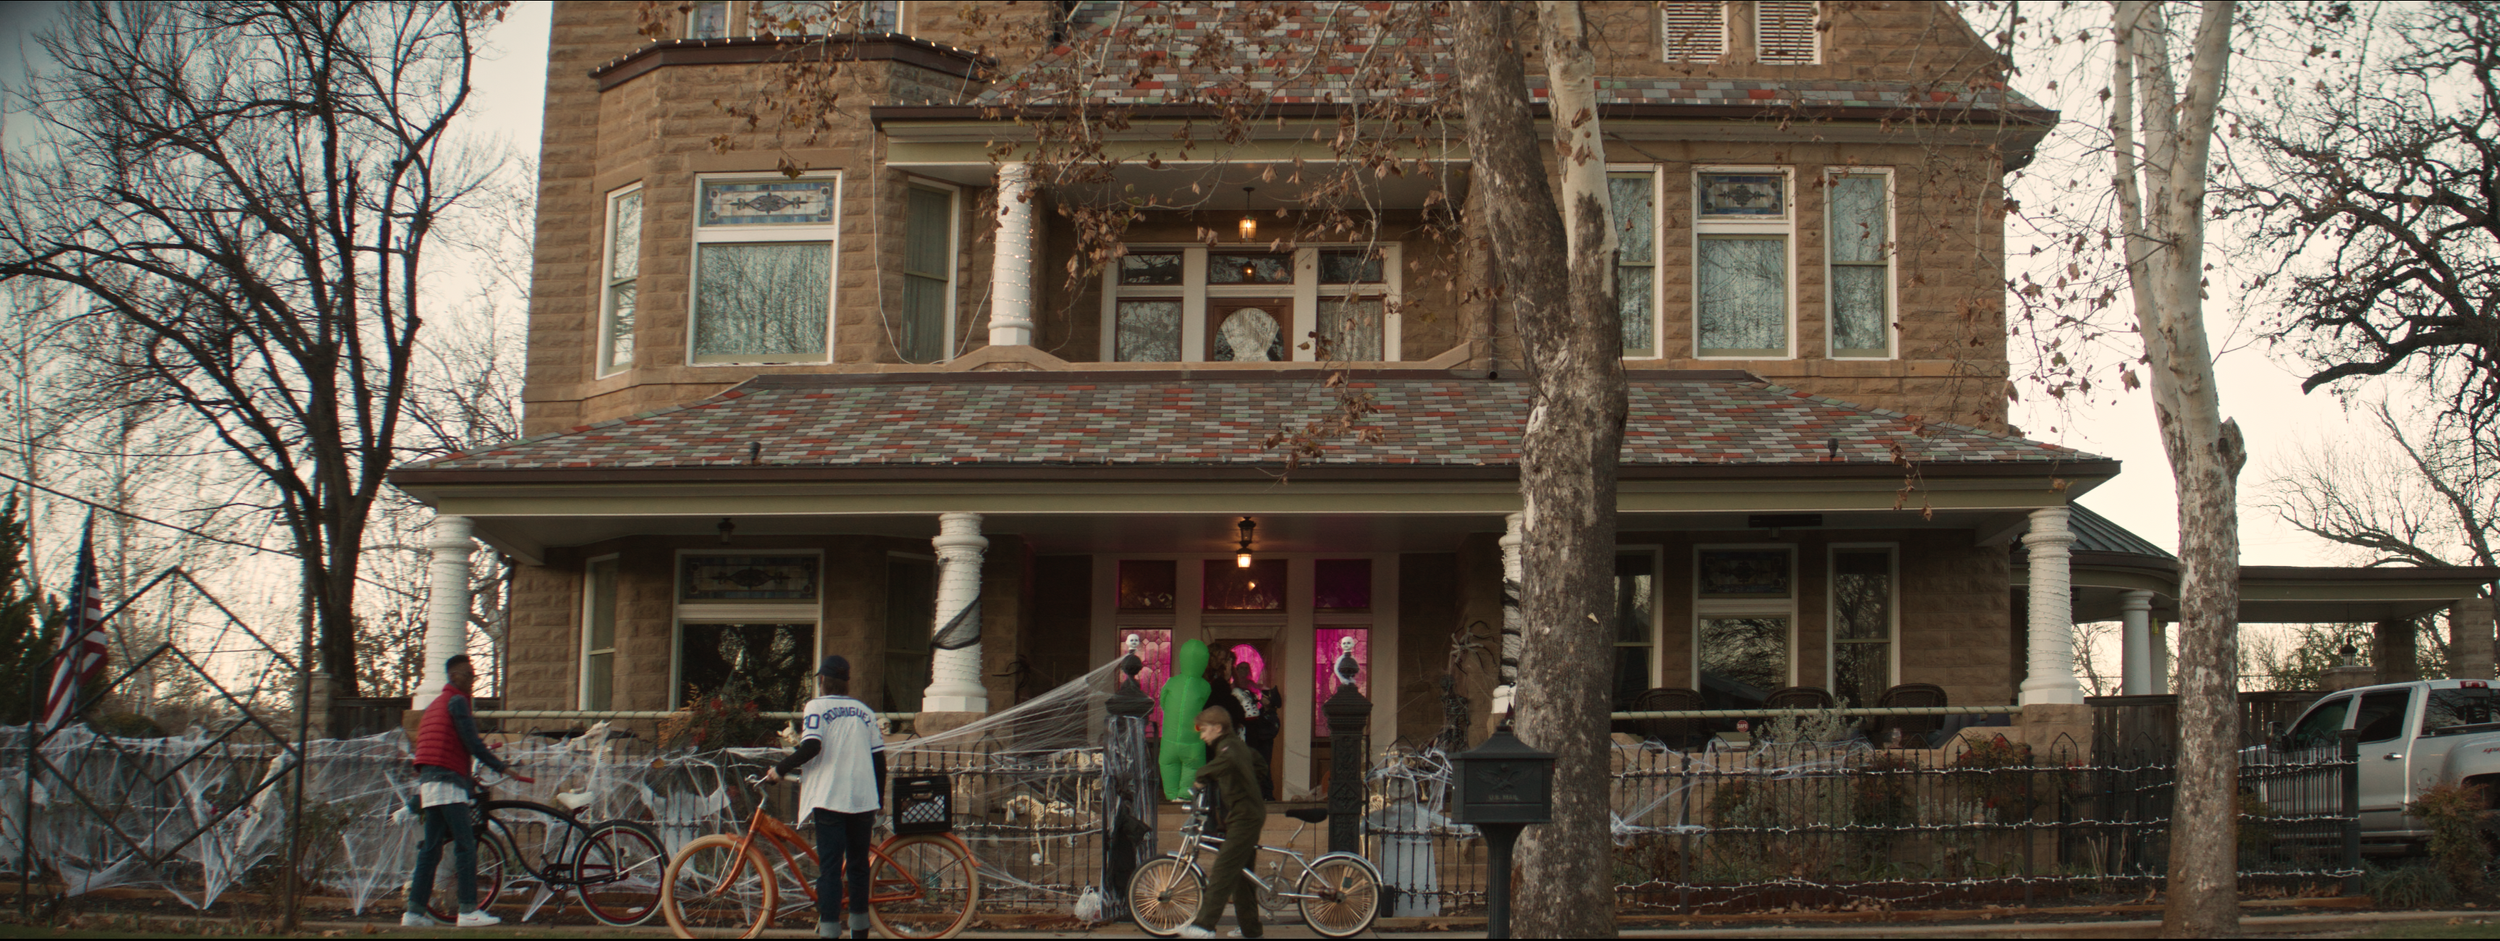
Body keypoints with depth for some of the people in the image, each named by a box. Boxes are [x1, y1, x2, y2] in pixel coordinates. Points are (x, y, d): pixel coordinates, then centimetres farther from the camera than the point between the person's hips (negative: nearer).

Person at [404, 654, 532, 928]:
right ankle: (468, 910, -15)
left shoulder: (436, 704, 25)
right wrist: (503, 768, -11)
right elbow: (472, 743, -13)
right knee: (465, 845, -11)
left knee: (431, 848, 9)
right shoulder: (456, 701, -6)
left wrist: (468, 780, 27)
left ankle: (415, 912, 6)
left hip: (429, 782, 10)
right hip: (447, 782, -10)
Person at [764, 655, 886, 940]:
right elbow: (879, 758, 11)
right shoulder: (864, 711, 13)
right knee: (858, 865, 14)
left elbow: (811, 746, -15)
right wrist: (879, 800, 19)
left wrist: (780, 770, -4)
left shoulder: (817, 706, 0)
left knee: (830, 868, -6)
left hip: (829, 798, -4)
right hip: (863, 799, 4)